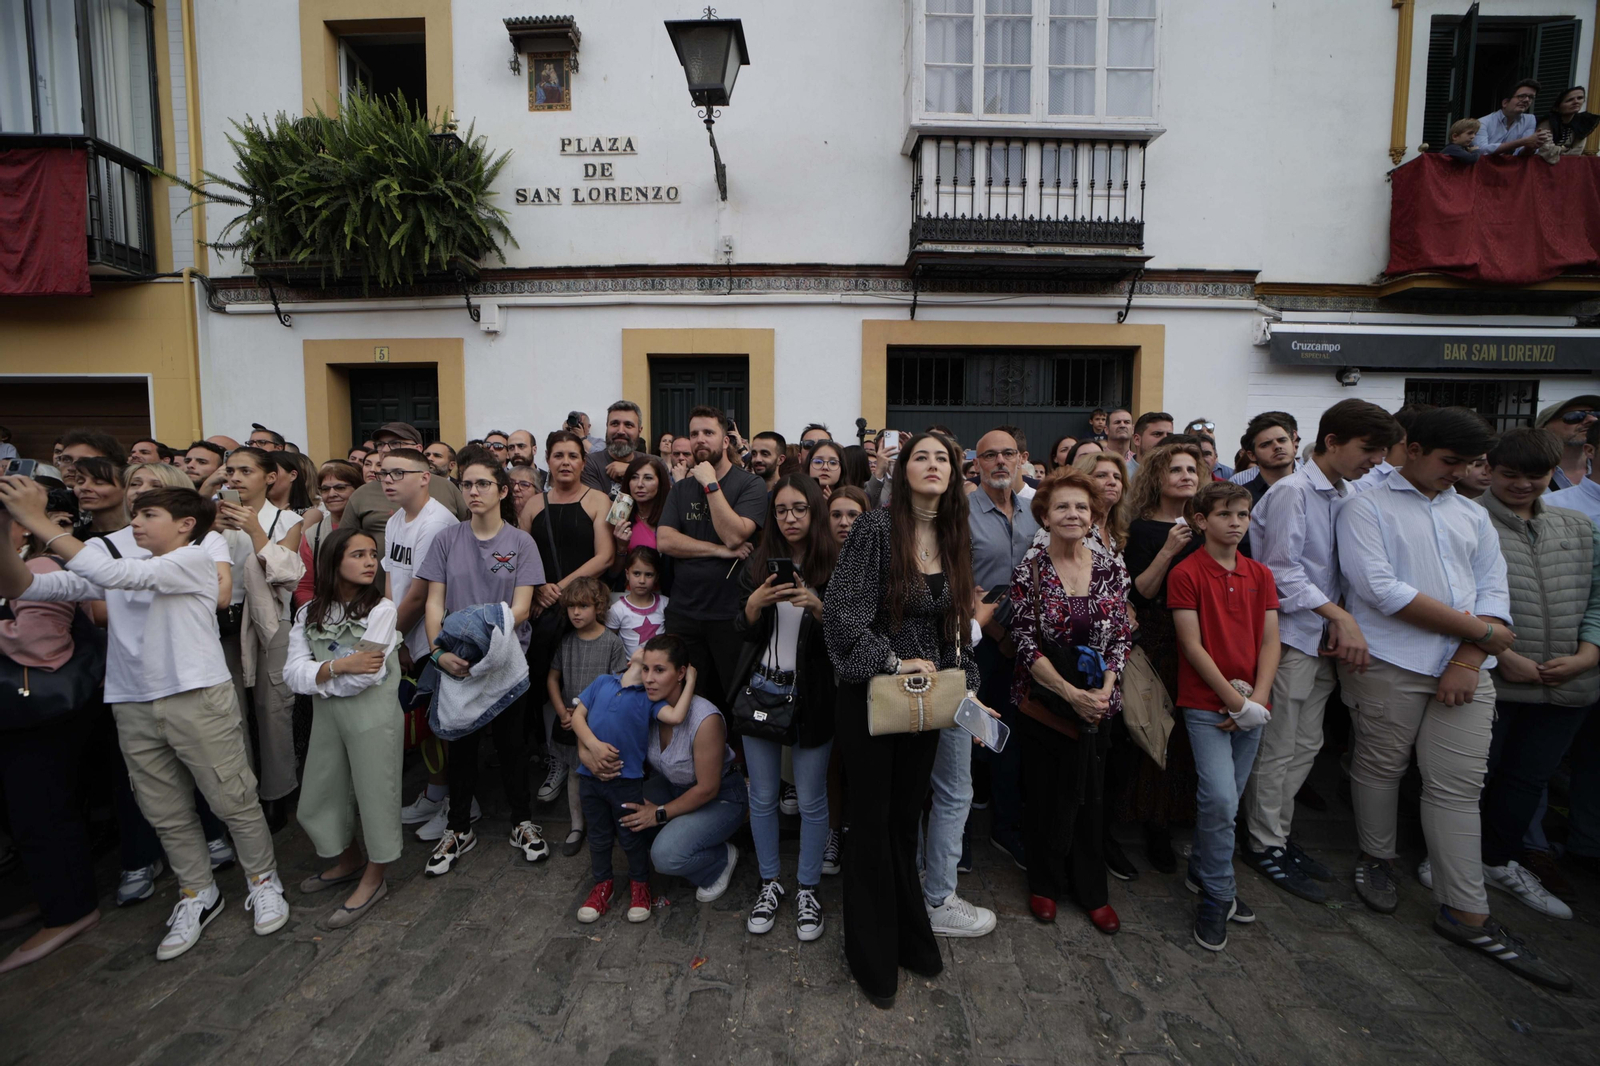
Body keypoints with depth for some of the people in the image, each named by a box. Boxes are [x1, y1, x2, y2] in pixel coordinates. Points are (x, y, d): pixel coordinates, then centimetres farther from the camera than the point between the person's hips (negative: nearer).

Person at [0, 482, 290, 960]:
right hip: (134, 708, 6)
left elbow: (114, 574, -21)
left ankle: (263, 881, 21)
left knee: (234, 801, 3)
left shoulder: (195, 561, -6)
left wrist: (39, 522, -18)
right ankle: (197, 894, 31)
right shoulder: (120, 567, 13)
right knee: (166, 814, 15)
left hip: (198, 701, -6)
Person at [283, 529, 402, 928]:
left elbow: (366, 676, -17)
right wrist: (340, 665, -21)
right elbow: (292, 673, -6)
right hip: (326, 716, 5)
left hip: (373, 715, -5)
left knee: (375, 793, 5)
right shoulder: (309, 614, 5)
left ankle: (373, 880, 27)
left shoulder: (381, 610, -10)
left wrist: (317, 679, -4)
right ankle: (349, 862, 43)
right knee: (317, 802, 16)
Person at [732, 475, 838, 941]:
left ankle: (807, 889, 29)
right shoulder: (758, 563, 4)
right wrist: (755, 604, -17)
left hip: (812, 694, -3)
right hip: (761, 687, 3)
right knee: (763, 796, 12)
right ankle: (770, 882, 32)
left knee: (812, 800, 8)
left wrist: (817, 607, -27)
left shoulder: (835, 565, -6)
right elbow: (742, 631, 3)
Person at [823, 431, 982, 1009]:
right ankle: (875, 958, 28)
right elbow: (841, 611, -19)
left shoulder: (954, 538, 5)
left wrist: (956, 676, 4)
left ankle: (911, 939, 38)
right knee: (872, 823, 8)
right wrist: (893, 662, -19)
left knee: (906, 819, 19)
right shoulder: (876, 527, -14)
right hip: (871, 695, -5)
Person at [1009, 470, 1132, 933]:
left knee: (1091, 796, 12)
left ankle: (1091, 890, 31)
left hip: (1096, 701, 3)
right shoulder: (1030, 568, -10)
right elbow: (1026, 640, -11)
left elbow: (1121, 636, 2)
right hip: (1042, 700, -3)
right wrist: (1069, 692, -18)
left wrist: (1103, 689, -10)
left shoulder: (1112, 567, 0)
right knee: (1046, 796, 7)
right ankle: (1045, 883, 30)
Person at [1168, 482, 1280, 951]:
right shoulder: (1186, 573, -8)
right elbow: (1192, 645, -11)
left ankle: (1201, 872, 32)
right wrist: (1234, 700, -13)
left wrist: (1257, 699, -7)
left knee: (1229, 799, 12)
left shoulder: (1260, 575, 9)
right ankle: (1217, 895, 5)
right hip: (1206, 703, -5)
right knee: (1219, 797, -13)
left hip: (1252, 706, 5)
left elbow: (1269, 642, 5)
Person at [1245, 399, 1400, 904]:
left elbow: (1344, 570, 12)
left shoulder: (1350, 494, 10)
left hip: (1326, 637, 8)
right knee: (1277, 749, 2)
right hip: (1288, 636, -8)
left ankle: (1279, 833, 31)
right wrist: (1340, 615, -17)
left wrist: (1340, 625, -1)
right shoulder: (1291, 492, -13)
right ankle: (1265, 844, 17)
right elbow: (1283, 572, -16)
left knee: (1306, 744, 16)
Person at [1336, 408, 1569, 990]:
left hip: (1465, 668, 5)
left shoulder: (1472, 515, 16)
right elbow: (1381, 590, -14)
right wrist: (1479, 629, -9)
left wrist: (1468, 659, -6)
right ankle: (1376, 858, 30)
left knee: (1459, 786, 6)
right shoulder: (1367, 508, -4)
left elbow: (1494, 591, 9)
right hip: (1390, 664, -5)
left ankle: (1465, 913, 14)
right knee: (1380, 767, 7)